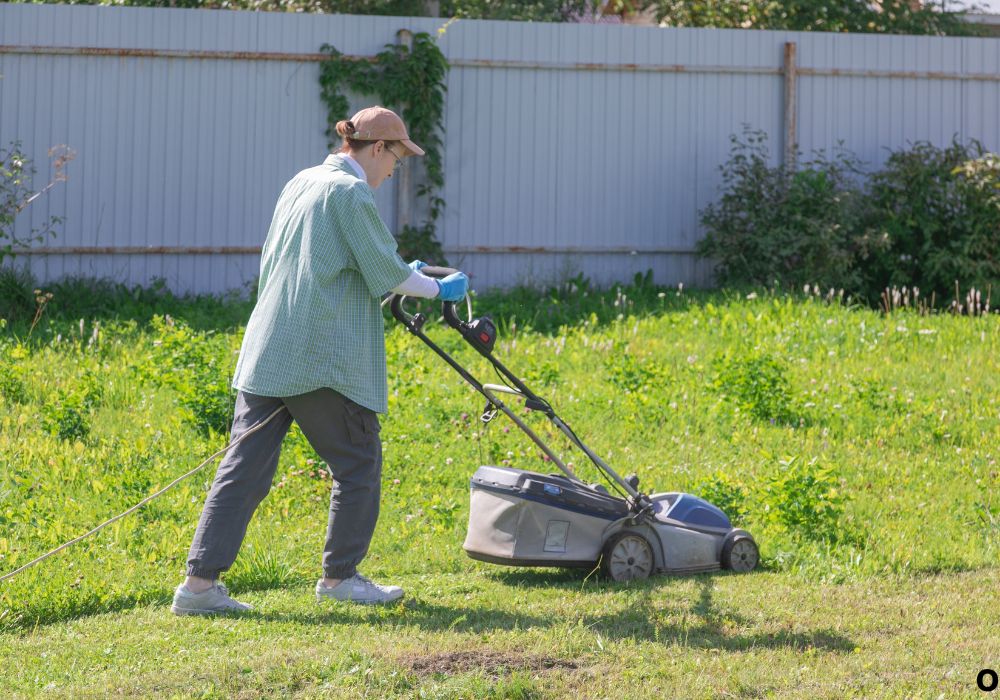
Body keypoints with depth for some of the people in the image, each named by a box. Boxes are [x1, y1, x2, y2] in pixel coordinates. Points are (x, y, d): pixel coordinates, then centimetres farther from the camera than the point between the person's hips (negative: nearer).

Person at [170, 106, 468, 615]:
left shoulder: (301, 183, 17)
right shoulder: (351, 192, -8)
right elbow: (385, 271, -8)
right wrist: (438, 289, 8)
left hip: (266, 351, 8)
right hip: (321, 356, -8)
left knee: (245, 465, 3)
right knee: (357, 462, 9)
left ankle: (200, 581, -3)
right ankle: (339, 576, 15)